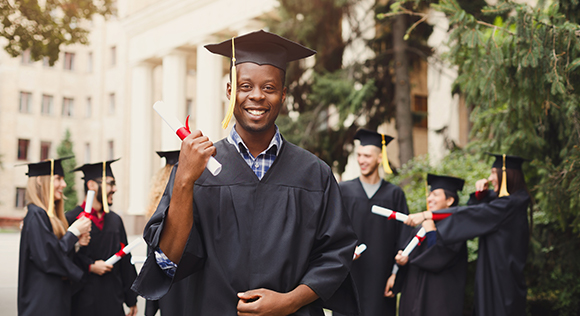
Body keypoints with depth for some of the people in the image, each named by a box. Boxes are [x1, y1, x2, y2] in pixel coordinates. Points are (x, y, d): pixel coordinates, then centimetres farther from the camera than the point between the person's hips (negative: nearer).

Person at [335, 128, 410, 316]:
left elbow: (403, 237, 4)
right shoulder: (343, 190, 7)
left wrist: (396, 274, -3)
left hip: (380, 278, 0)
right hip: (349, 278, 0)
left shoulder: (394, 194, 6)